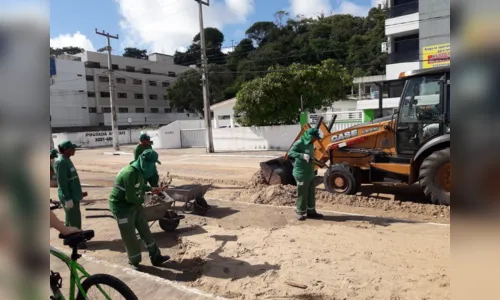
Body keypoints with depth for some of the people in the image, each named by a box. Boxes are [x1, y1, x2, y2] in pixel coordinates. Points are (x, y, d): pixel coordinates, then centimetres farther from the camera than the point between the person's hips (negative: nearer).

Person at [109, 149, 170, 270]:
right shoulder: (130, 173, -31)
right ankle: (134, 261, 23)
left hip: (134, 204, 9)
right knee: (129, 236, 3)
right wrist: (141, 200, -10)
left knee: (145, 230, 12)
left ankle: (155, 257, 21)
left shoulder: (140, 171, -1)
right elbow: (131, 197, -28)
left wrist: (150, 189, 8)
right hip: (122, 206, -9)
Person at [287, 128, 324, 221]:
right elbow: (290, 153, -28)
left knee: (311, 193, 15)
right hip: (301, 173, -9)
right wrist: (302, 155, -40)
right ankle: (300, 213, 12)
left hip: (310, 173, 9)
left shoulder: (310, 144, 11)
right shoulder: (299, 143, -16)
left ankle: (311, 211, 26)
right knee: (302, 194, 0)